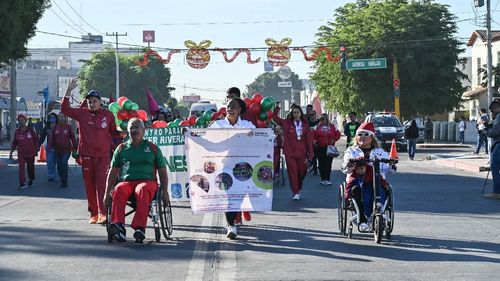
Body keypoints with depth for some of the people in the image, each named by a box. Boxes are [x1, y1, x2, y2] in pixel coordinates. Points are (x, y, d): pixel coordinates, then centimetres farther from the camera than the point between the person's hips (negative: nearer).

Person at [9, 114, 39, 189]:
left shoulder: (30, 130, -1)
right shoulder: (17, 132, 4)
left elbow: (36, 140, 5)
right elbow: (14, 143, 11)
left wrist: (36, 150, -1)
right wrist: (11, 152, 9)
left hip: (31, 153, 0)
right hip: (21, 153, 0)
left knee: (30, 168, 11)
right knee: (21, 167, -13)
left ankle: (31, 181, 34)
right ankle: (22, 183, -15)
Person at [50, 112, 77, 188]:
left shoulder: (68, 127, -1)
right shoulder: (55, 127, 5)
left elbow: (73, 138, 2)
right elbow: (52, 138, 4)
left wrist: (75, 147, -1)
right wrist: (51, 146, -9)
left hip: (66, 149, -4)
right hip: (58, 150, 4)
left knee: (64, 162, -22)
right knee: (59, 166, 7)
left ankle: (65, 181, -13)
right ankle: (62, 181, 22)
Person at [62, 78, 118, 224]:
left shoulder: (108, 115, 6)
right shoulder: (82, 113, 4)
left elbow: (113, 131, 18)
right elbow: (65, 109, -3)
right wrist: (69, 91, -10)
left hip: (103, 156, -1)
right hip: (86, 155, 1)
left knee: (101, 184, -10)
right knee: (89, 185, 5)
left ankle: (103, 213, -16)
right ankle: (93, 213, 13)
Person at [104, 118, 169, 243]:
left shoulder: (152, 148, 17)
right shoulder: (122, 148, 20)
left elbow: (162, 172, 16)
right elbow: (113, 172, 18)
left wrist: (164, 191, 0)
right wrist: (107, 193, 6)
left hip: (148, 181, -2)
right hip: (126, 181, 2)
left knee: (142, 190, -39)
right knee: (118, 190, -35)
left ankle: (140, 228, -54)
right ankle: (118, 226, -52)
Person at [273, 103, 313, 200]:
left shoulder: (305, 126, 6)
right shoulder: (287, 123, 5)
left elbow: (309, 141, 3)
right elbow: (275, 117, 6)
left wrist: (310, 155, -2)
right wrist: (277, 107, -4)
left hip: (302, 153, 1)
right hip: (290, 153, -1)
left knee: (302, 172, 8)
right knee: (292, 172, -3)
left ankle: (299, 189, 32)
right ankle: (295, 193, 2)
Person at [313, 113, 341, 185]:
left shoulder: (332, 127, 3)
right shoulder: (318, 126, 4)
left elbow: (338, 134, 9)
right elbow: (313, 134, 5)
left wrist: (334, 140, -3)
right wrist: (314, 141, -8)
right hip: (320, 148, 1)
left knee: (328, 164, -6)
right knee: (321, 163, 4)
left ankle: (327, 179, -3)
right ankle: (323, 179, 12)